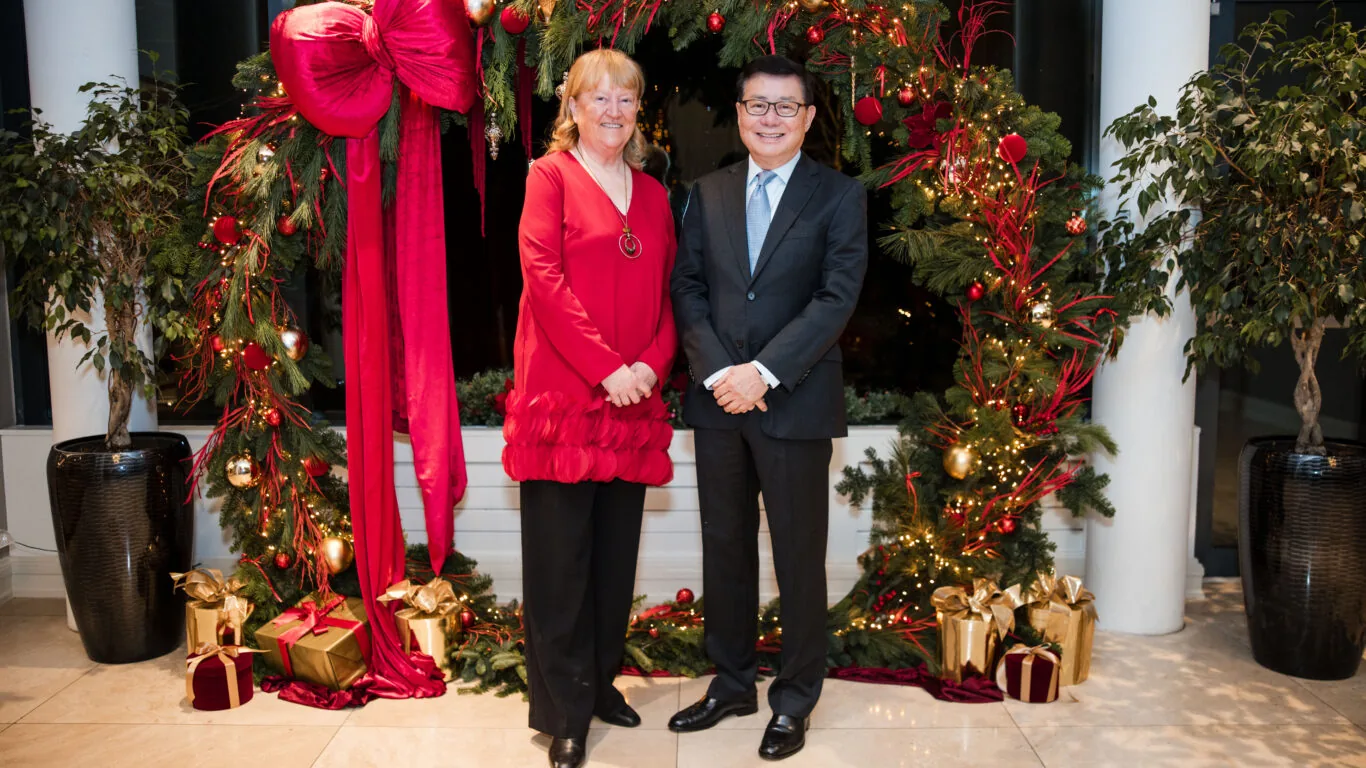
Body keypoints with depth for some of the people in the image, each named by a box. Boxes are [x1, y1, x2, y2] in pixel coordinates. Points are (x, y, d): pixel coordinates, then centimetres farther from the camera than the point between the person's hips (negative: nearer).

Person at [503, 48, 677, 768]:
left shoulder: (653, 195, 17)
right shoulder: (551, 176, 1)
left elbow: (668, 293, 13)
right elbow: (543, 278, -10)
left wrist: (652, 365, -5)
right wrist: (606, 368, -15)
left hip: (633, 399, 5)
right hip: (563, 392, -5)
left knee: (616, 552, 11)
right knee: (560, 555, -1)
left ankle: (600, 681, 26)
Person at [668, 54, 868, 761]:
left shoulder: (839, 196, 1)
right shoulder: (708, 193, 11)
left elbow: (837, 298, -8)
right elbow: (687, 288, 5)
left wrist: (764, 372, -17)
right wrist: (716, 371, -10)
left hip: (794, 402, -3)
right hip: (718, 399, 4)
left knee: (799, 557, 6)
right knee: (725, 549, 12)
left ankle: (795, 699, 22)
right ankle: (731, 683, 29)